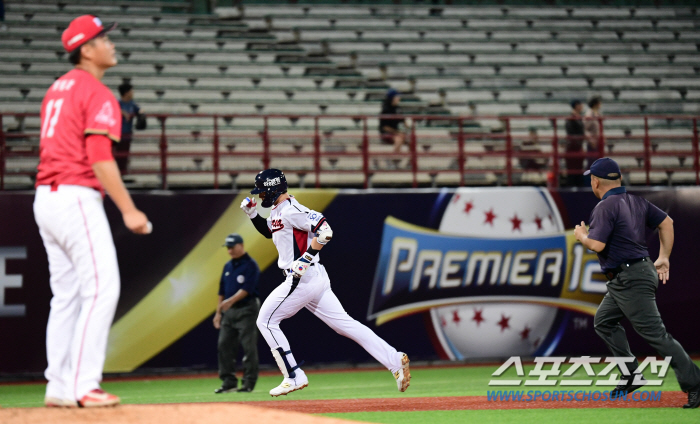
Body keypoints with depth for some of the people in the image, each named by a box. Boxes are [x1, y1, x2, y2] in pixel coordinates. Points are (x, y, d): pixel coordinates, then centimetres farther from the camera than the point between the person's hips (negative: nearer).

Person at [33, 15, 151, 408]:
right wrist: (128, 210, -19)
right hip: (78, 197, -10)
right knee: (102, 289, -9)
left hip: (45, 198, 10)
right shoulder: (98, 94, -11)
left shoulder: (58, 88, 18)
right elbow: (100, 159, -20)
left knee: (67, 295, 12)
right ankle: (84, 386, -13)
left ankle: (60, 387, 11)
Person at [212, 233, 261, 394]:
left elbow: (246, 289, -18)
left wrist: (231, 300, -30)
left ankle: (249, 383, -3)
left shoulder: (250, 265, -7)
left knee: (249, 347, -6)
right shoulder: (228, 266, 16)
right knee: (224, 345, 3)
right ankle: (228, 382, 7)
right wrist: (218, 312, 15)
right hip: (229, 312, 8)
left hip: (246, 310, -8)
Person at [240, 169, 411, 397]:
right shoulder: (278, 211, 16)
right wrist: (252, 214, 21)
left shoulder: (290, 210, -14)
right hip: (315, 278, 10)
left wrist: (306, 259, -22)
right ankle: (395, 360, 0)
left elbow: (324, 231, -22)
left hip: (303, 278, -10)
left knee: (266, 321, 0)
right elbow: (269, 231, 37)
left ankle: (294, 377, -1)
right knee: (344, 324, 7)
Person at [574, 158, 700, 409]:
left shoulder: (605, 207, -15)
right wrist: (664, 258, 17)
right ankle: (632, 376, 16)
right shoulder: (636, 201, 12)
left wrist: (581, 236, -1)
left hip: (631, 281, -10)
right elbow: (666, 222, 15)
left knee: (655, 333, -10)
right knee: (604, 321, 19)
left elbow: (597, 244, -22)